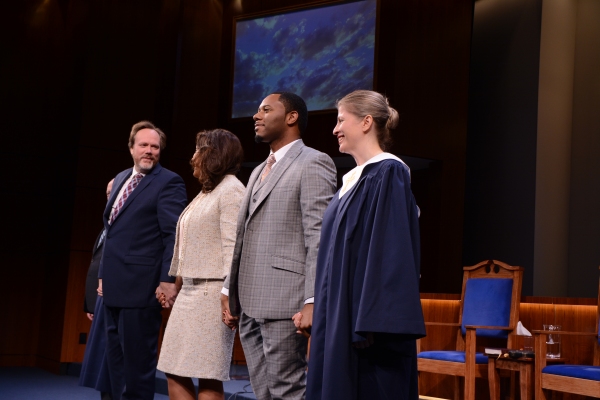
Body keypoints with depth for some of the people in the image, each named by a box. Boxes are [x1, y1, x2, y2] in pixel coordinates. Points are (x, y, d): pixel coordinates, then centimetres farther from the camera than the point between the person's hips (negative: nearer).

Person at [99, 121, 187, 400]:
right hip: (115, 286, 8)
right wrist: (104, 274, 20)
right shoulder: (120, 179, 18)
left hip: (140, 286, -8)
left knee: (138, 358, -1)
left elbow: (174, 236, -14)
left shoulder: (169, 182, -7)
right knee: (116, 357, 14)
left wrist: (168, 280, -20)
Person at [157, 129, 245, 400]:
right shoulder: (205, 192, 20)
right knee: (175, 372, 8)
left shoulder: (231, 190, -7)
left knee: (208, 378, -7)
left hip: (211, 293, -9)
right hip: (188, 292, 9)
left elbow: (233, 246, -16)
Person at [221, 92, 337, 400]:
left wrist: (313, 300, -21)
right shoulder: (259, 171, 23)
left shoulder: (313, 163, -5)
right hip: (249, 303, 9)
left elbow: (320, 236, -14)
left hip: (283, 300, -9)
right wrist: (230, 290, 17)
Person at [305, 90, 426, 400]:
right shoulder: (353, 179, 16)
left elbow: (390, 249, -19)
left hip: (367, 317, -9)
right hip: (342, 316, 9)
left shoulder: (388, 174, -12)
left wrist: (370, 323, -23)